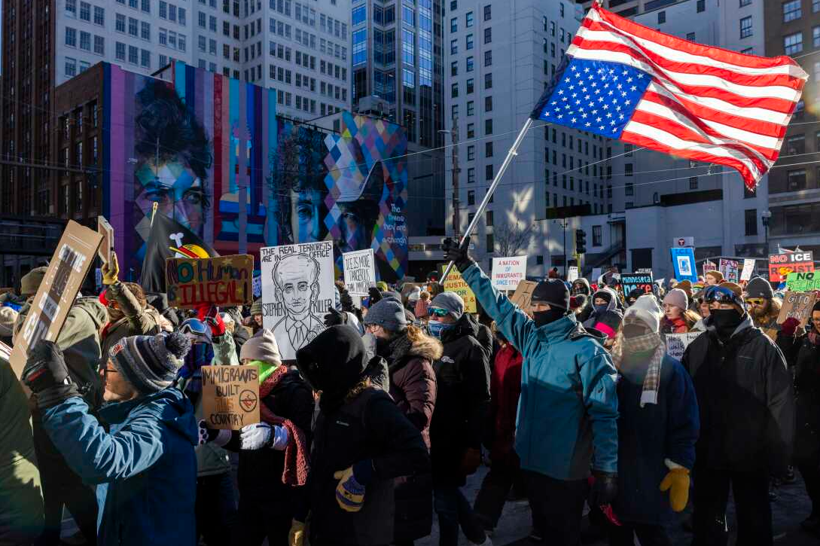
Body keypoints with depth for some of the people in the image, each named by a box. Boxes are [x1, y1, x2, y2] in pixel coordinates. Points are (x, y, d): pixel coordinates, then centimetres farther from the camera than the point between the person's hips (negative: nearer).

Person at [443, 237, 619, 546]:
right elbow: (496, 304, 10)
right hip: (533, 459, 6)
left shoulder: (585, 350, -15)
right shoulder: (531, 336, 3)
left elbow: (604, 413, -15)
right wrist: (465, 265, 9)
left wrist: (607, 472, -17)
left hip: (566, 468, -6)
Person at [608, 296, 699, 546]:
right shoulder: (613, 366, 5)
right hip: (612, 473, 5)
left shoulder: (671, 370, -7)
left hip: (651, 478, -4)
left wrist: (679, 470, -13)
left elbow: (684, 425, -9)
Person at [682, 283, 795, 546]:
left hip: (751, 455, -3)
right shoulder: (697, 347, 2)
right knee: (707, 518, 18)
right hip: (707, 453, 3)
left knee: (754, 521, 16)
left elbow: (781, 403, -11)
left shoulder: (763, 347, -9)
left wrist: (778, 456, -12)